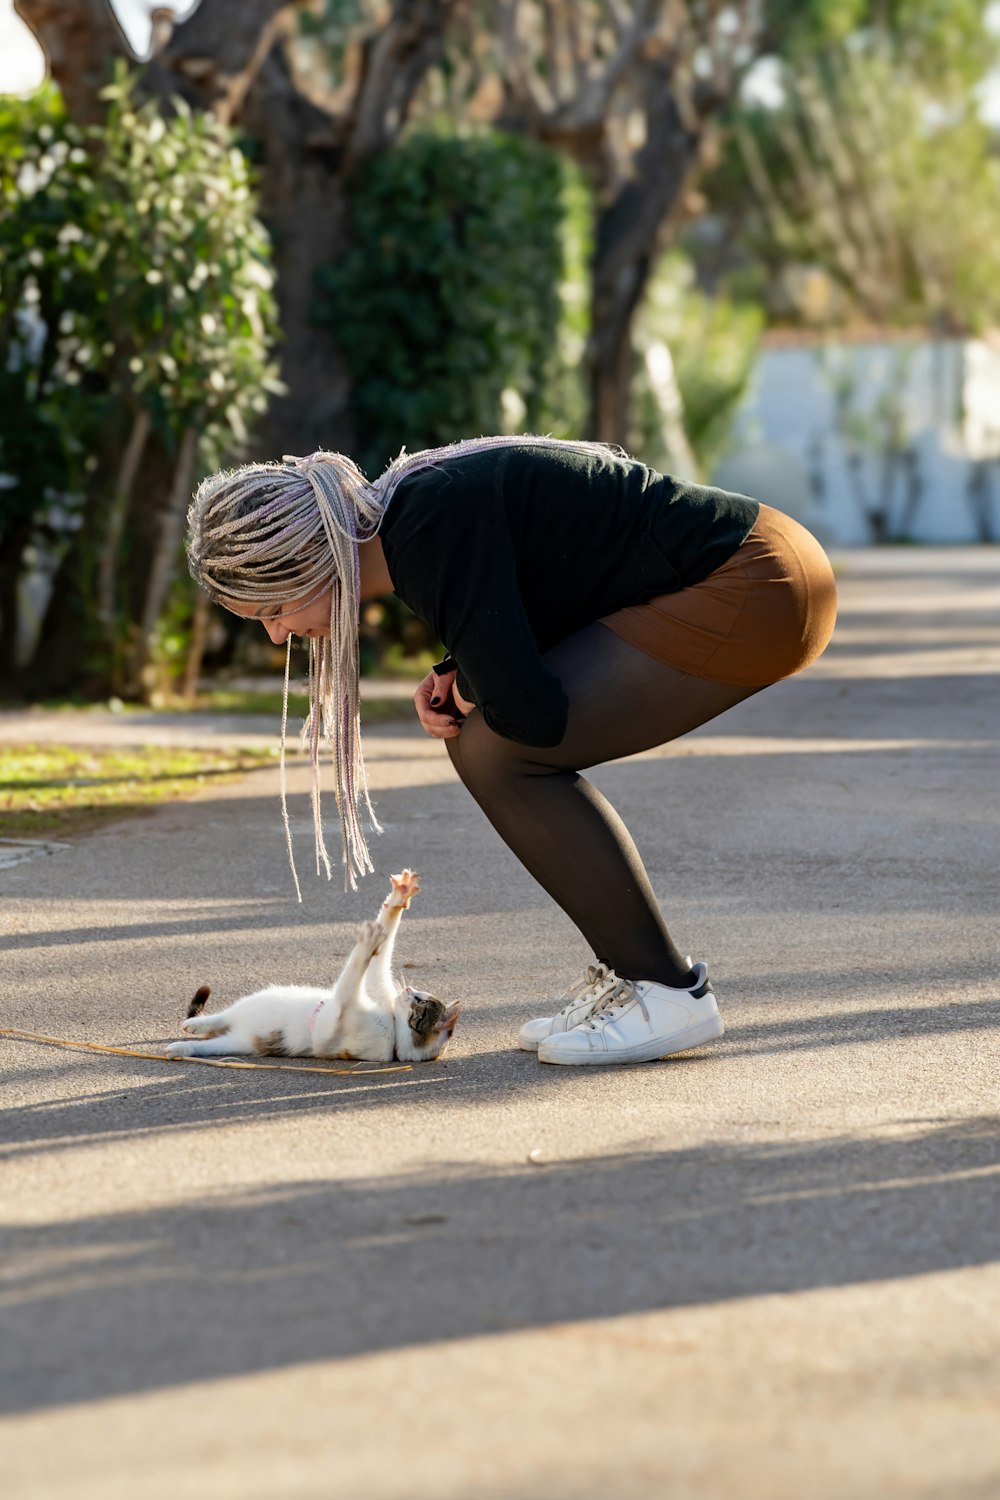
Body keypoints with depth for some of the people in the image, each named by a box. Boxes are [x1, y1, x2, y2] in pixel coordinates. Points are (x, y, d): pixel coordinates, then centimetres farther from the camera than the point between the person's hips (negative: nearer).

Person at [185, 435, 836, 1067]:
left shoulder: (435, 533, -21)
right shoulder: (405, 511, 9)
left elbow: (530, 711, -25)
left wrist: (468, 687, -3)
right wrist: (454, 681, 2)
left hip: (755, 593, -10)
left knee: (498, 752, -12)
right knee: (482, 738, 9)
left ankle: (668, 992, -5)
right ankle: (630, 972, 13)